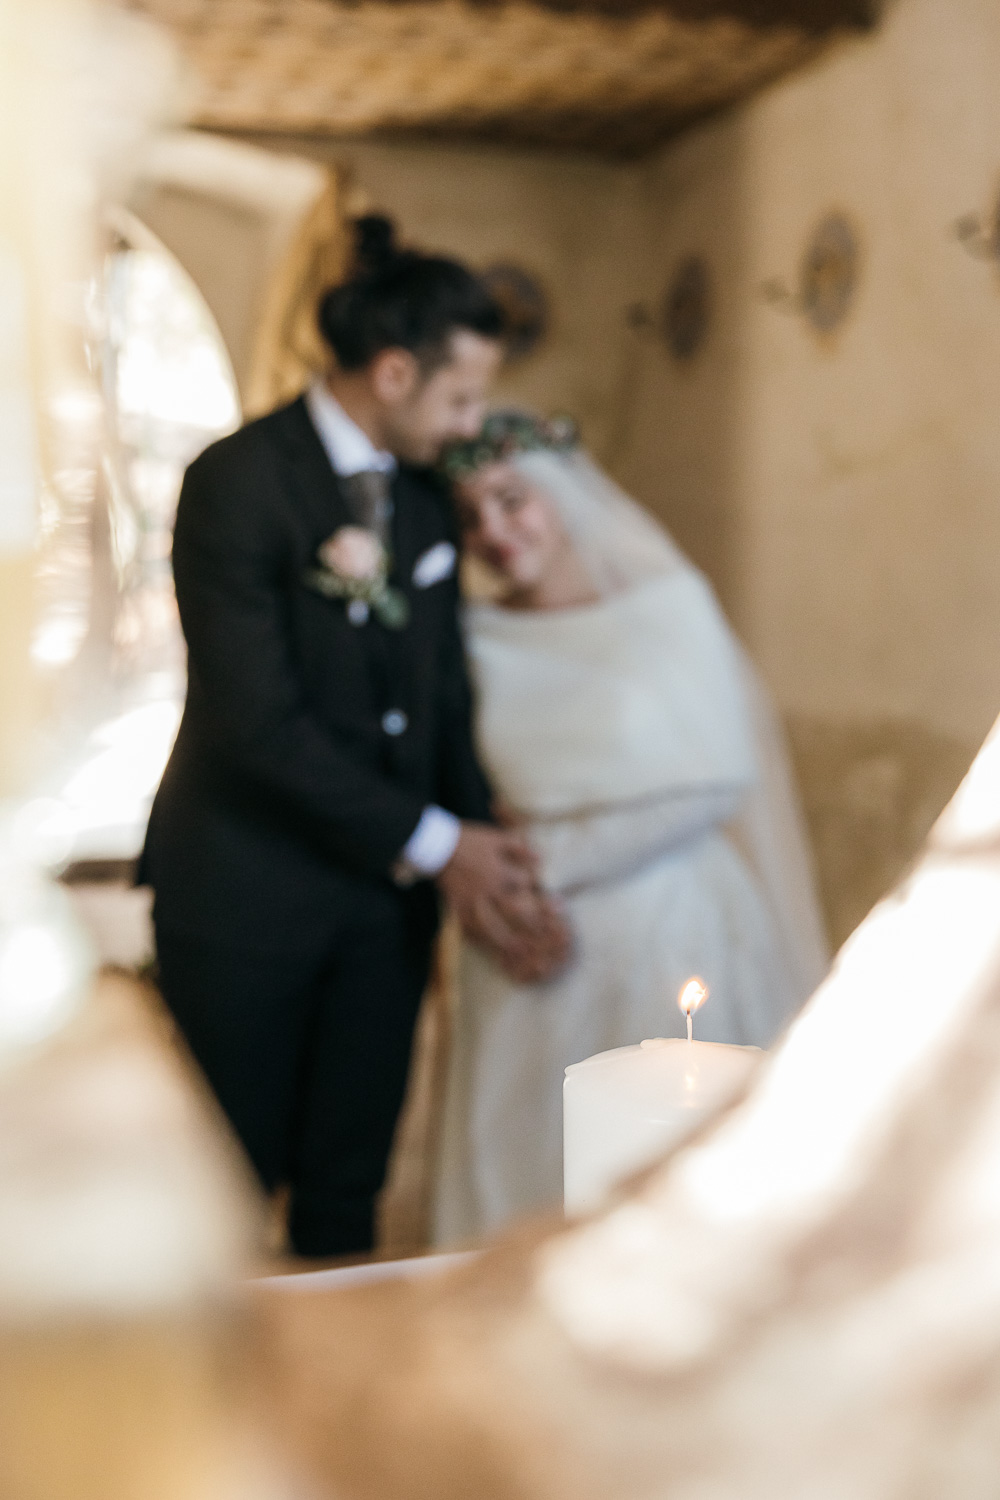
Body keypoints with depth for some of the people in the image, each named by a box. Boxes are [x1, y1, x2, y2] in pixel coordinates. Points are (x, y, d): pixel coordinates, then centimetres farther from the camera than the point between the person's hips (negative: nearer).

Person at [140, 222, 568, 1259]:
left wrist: (482, 861, -11)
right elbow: (258, 722, -20)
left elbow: (444, 695, 4)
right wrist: (434, 844, -16)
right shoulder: (236, 481, -15)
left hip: (384, 891, 6)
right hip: (246, 891, -5)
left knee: (348, 1183, 14)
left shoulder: (426, 494, 6)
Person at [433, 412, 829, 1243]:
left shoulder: (670, 603, -3)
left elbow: (717, 779, -9)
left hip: (664, 938, -2)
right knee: (523, 1161, 5)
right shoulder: (475, 640, 4)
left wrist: (554, 857, -10)